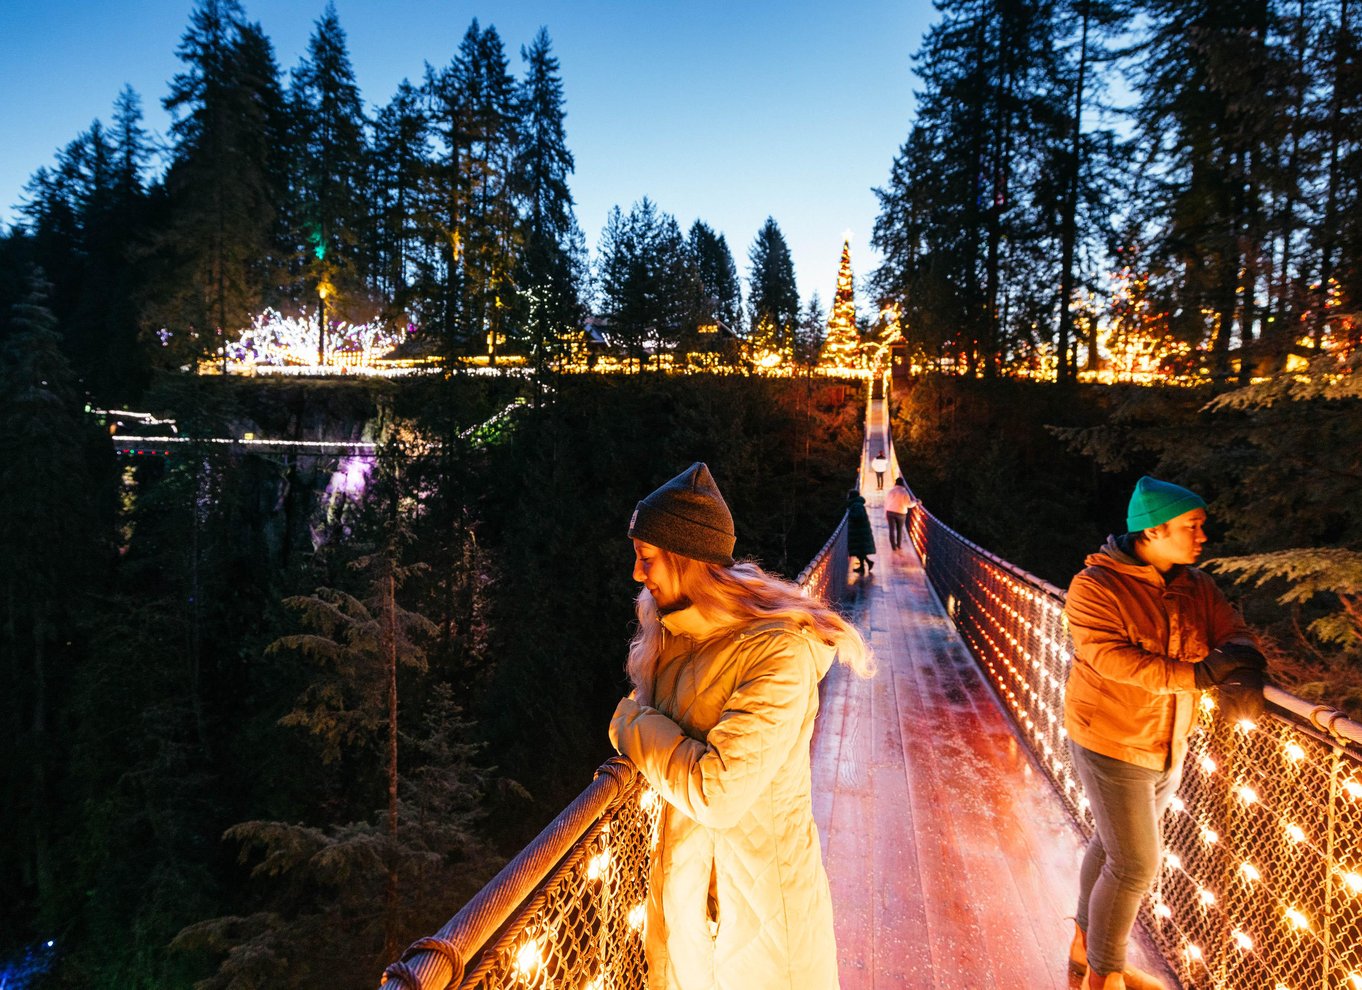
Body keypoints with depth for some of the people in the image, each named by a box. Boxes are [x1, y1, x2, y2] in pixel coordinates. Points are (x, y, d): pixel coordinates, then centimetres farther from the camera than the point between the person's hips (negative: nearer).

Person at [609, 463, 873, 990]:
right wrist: (644, 743, -7)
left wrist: (633, 721, -17)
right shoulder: (673, 635, -1)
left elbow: (716, 793, -30)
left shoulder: (779, 650, -26)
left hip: (756, 898, -6)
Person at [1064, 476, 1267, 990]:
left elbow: (1234, 631, -4)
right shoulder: (1096, 586, -19)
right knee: (1136, 865, -1)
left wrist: (1243, 668, -27)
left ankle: (1086, 948, 41)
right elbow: (1112, 658, -29)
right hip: (1112, 745, -7)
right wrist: (1198, 674, -32)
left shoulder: (1195, 586, 2)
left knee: (1110, 846, 22)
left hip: (1168, 747, 7)